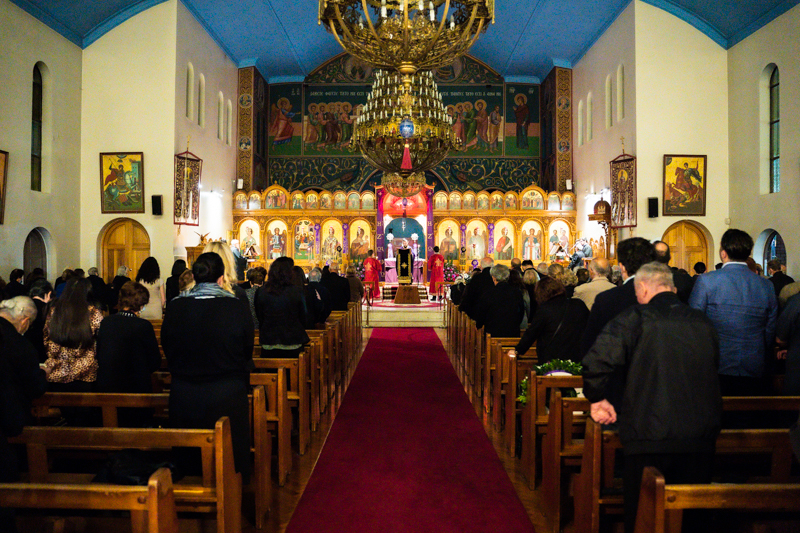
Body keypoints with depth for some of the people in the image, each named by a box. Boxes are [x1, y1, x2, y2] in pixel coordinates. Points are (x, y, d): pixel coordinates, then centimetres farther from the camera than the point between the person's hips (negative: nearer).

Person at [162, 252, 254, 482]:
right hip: (227, 396, -2)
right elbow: (247, 351, -2)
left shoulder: (175, 307, -6)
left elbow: (167, 349, 6)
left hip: (183, 396, 3)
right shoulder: (236, 308, -13)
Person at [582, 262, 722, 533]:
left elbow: (597, 361, -18)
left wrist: (598, 398, -2)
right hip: (701, 438, 5)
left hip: (650, 437, -5)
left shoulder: (636, 318, -8)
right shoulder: (703, 323, 9)